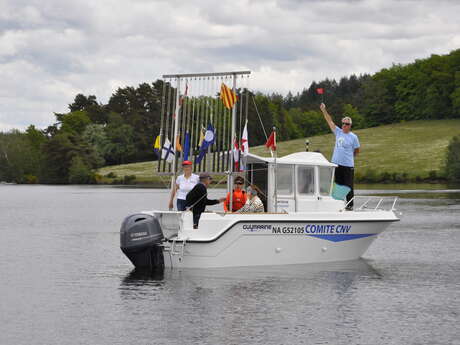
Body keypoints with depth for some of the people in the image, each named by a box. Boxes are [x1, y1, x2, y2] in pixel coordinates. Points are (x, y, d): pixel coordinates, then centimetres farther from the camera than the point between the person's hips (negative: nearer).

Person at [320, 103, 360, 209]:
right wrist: (324, 110, -1)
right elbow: (330, 121, 4)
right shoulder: (338, 132, 7)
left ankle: (350, 205, 3)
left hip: (348, 165, -4)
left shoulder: (353, 137, -3)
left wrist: (348, 156, 9)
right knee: (338, 185, 11)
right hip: (337, 163, 4)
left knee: (348, 186, -2)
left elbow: (357, 151, 7)